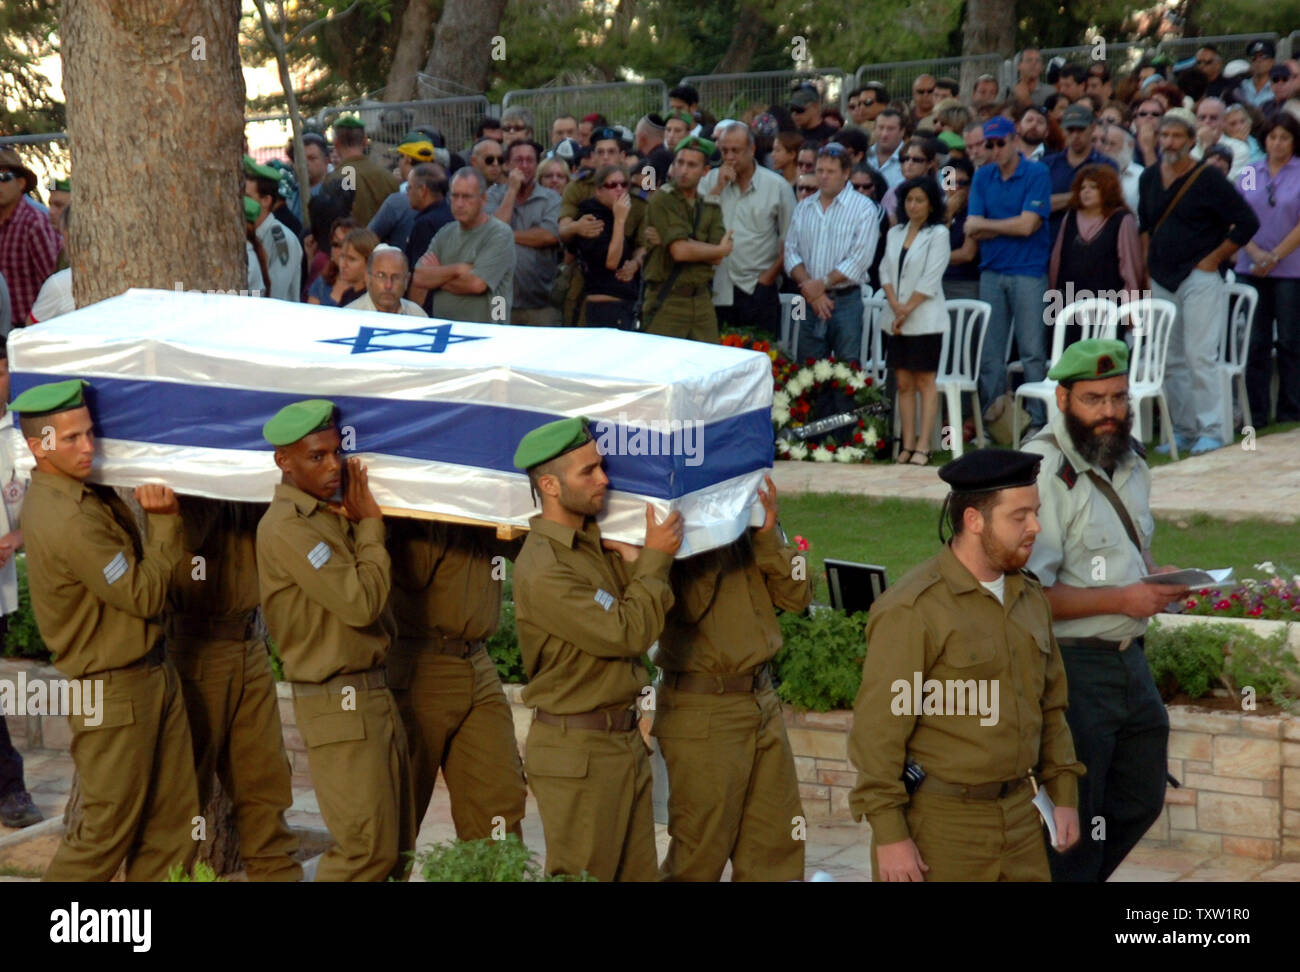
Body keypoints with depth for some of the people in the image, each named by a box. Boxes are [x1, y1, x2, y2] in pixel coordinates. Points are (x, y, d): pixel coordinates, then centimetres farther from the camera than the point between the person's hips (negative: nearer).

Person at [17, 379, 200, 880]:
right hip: (115, 692, -9)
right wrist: (165, 521, -13)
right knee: (107, 831, 1)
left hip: (153, 674, 9)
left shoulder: (86, 492, 6)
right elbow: (145, 595, -18)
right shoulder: (67, 520, -24)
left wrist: (150, 509, -4)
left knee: (175, 821, 10)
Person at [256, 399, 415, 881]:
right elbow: (361, 601, -20)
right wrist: (370, 525, -8)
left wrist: (362, 521, 2)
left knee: (396, 845, 12)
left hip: (374, 693, 9)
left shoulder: (334, 514, 12)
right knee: (368, 850, -8)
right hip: (339, 706, -9)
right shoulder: (285, 527, -16)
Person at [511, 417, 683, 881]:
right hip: (577, 751, -8)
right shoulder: (543, 568, -19)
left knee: (639, 872, 11)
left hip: (626, 739, 8)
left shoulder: (597, 541, 9)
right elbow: (628, 634, -20)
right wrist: (655, 559, -11)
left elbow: (649, 619, 9)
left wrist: (633, 560, -7)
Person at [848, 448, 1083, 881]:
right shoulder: (911, 609, -16)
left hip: (1017, 815, 7)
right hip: (937, 823, -7)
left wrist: (1064, 794, 12)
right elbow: (877, 729, -17)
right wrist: (889, 835, -18)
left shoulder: (1029, 597, 8)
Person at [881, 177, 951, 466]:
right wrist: (894, 305, -7)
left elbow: (930, 279, -9)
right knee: (903, 382, 4)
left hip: (925, 319, -5)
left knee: (924, 381, -4)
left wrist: (907, 309, -11)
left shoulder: (938, 234, -2)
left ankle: (923, 447, -6)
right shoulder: (895, 234, 15)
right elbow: (885, 271, 9)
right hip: (896, 319, 5)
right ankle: (908, 445, 6)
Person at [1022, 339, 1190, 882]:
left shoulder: (1130, 460, 9)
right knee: (1074, 822, 4)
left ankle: (1078, 875, 38)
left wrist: (1157, 575, 2)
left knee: (1140, 800, 20)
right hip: (1072, 667, -9)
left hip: (1128, 657, 9)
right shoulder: (1042, 473, -19)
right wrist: (1122, 599, -24)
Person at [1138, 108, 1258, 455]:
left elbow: (1247, 222, -8)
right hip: (1162, 281, 6)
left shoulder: (1209, 179, -9)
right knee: (1170, 360, 8)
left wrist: (1213, 259, -10)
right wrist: (1148, 262, 14)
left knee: (1199, 355, -11)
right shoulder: (1149, 178, 9)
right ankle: (1183, 429, 16)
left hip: (1199, 279, -6)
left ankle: (1212, 430, -5)